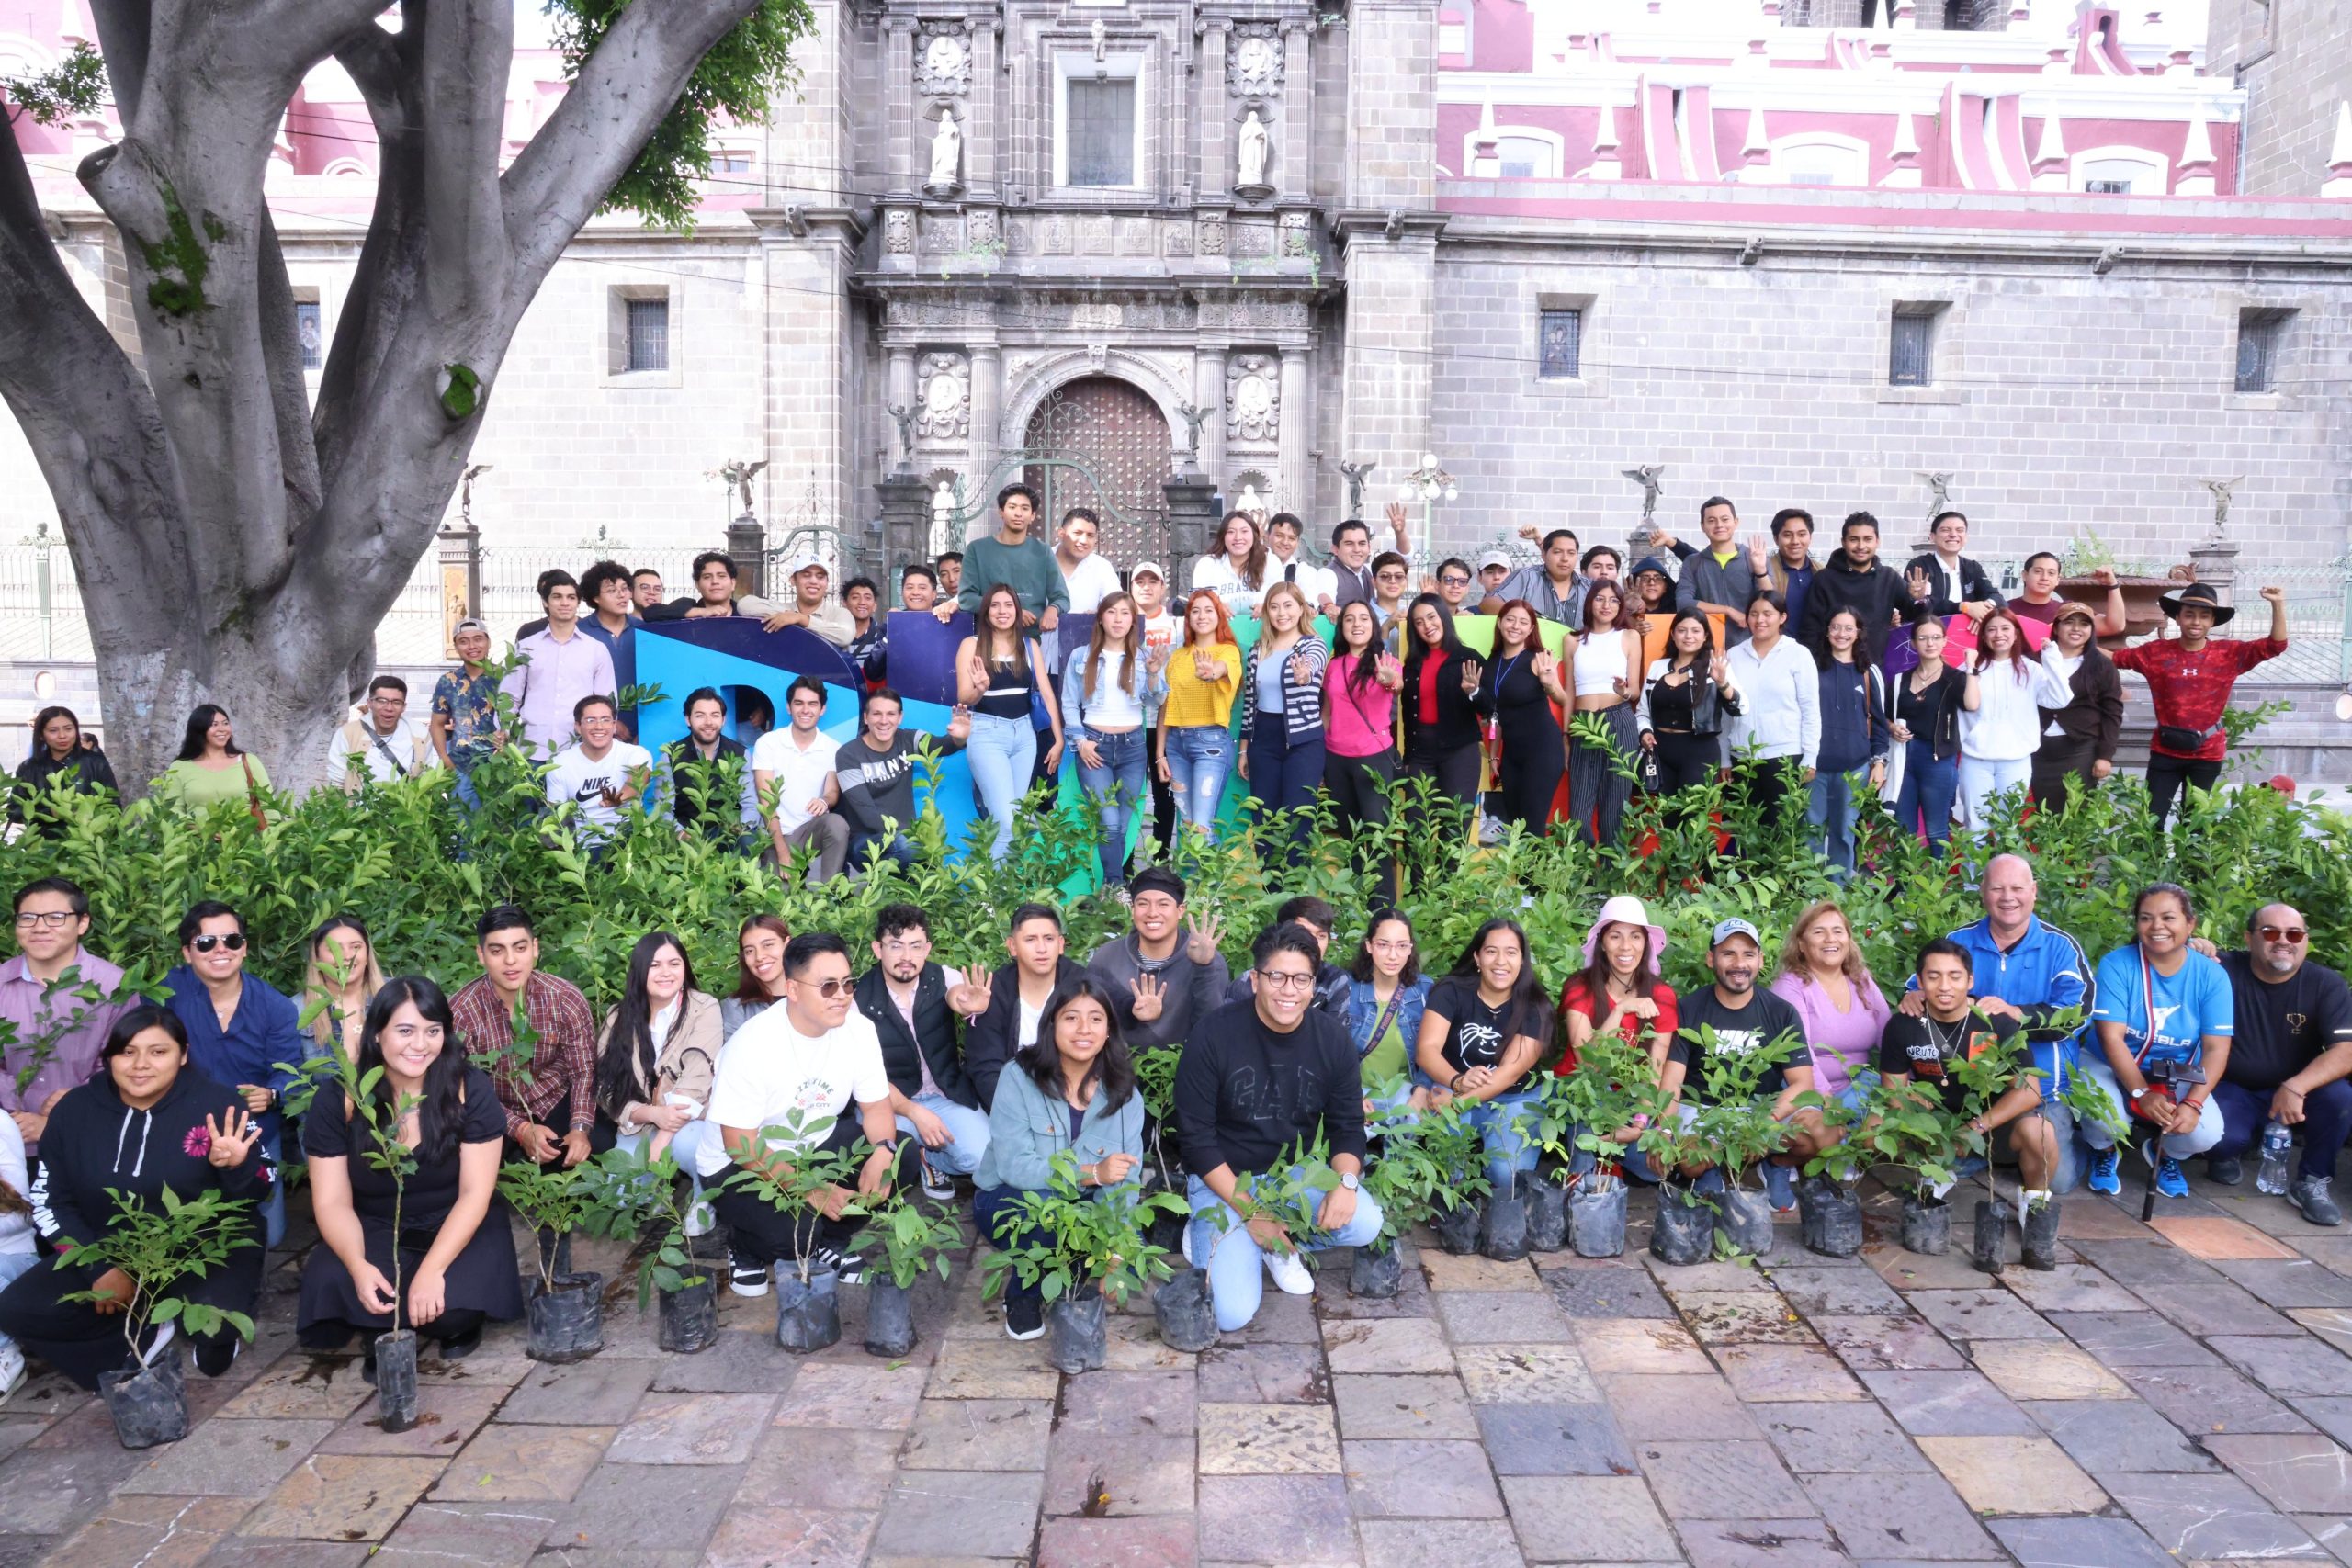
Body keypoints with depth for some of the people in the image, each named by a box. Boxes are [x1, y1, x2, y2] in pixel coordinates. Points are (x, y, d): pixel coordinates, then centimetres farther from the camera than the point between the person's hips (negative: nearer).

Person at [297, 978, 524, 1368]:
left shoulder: (470, 1089, -16)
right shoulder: (338, 1101, -11)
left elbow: (475, 1192, -16)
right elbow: (333, 1202, -10)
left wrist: (432, 1269, -28)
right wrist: (358, 1266, -30)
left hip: (458, 1228, -1)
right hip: (375, 1230, 2)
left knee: (450, 1308, -31)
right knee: (332, 1285, -30)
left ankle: (459, 1323, 9)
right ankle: (384, 1334, 4)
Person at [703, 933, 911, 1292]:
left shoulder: (859, 1028, -13)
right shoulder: (752, 1045, -27)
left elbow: (876, 1105, -4)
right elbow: (741, 1145, -24)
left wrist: (883, 1151, -27)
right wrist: (811, 1191, -29)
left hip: (816, 1147, 5)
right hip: (739, 1165, -5)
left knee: (901, 1157, -17)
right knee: (793, 1231, -31)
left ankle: (829, 1242, 7)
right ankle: (745, 1247, 6)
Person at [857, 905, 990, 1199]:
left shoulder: (943, 978, -8)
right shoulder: (861, 998, -12)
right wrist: (914, 1112, -22)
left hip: (947, 1094, 1)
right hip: (889, 1099, -1)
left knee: (982, 1158, -22)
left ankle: (927, 1156, 9)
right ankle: (915, 1159, 6)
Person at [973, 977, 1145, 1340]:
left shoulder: (1124, 1094, -9)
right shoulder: (1019, 1079, -17)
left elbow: (1124, 1182, -16)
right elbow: (1013, 1165, -26)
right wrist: (1091, 1173, -36)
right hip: (1009, 1203, -3)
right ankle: (1023, 1296, -7)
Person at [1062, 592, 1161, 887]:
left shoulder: (1144, 658, 7)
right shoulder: (1081, 657, 6)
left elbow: (1154, 704, 2)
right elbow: (1069, 703, 6)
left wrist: (1154, 675, -14)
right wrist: (1080, 740, -5)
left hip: (1132, 746, 2)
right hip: (1095, 745, -2)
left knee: (1123, 824, 3)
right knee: (1110, 823, -14)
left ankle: (1110, 885, 14)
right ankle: (1115, 887, -5)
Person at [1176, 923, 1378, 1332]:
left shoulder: (1332, 1037, -9)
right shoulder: (1214, 1034, -19)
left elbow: (1348, 1125, 0)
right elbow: (1196, 1137, -14)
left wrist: (1346, 1181, -22)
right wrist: (1249, 1212, -19)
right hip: (1225, 1180, -3)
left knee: (1365, 1224, -25)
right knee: (1233, 1314, -19)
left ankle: (1277, 1244, 4)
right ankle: (1211, 1236, 13)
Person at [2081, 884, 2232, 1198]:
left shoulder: (2211, 975, -8)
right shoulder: (2117, 965, -14)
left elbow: (2216, 1048, -12)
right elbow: (2111, 1037, -18)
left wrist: (2193, 1103, -25)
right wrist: (2142, 1094, -28)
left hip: (2179, 1079, 2)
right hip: (2114, 1069, -2)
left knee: (2206, 1133, -25)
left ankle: (2163, 1153, 15)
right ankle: (2103, 1151, 8)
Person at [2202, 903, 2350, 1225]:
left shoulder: (2326, 984, -8)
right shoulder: (2224, 973, -13)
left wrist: (2295, 1087, -35)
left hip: (2297, 1093, 2)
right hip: (2232, 1092, -2)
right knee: (2219, 1135, -31)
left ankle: (2311, 1181, -4)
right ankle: (2223, 1155, 12)